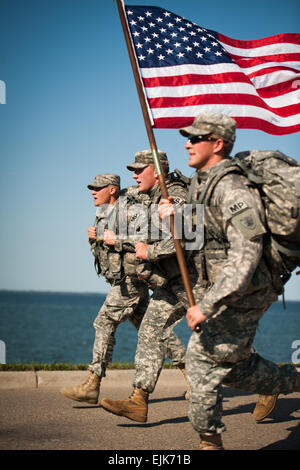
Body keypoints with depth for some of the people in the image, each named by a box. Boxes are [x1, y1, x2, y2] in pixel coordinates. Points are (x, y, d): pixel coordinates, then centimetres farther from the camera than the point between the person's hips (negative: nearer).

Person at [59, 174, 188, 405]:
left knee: (104, 323, -10)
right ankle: (189, 371, 19)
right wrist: (94, 238, 0)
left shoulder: (131, 209, -13)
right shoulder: (103, 215, 16)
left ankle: (91, 386, -7)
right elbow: (101, 251, 21)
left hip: (131, 278, -10)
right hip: (122, 280, 10)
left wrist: (115, 240, -20)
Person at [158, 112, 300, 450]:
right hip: (228, 291, 10)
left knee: (203, 357, -6)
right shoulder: (202, 183, 8)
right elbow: (202, 238, 19)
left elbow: (245, 257, -30)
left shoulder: (232, 189, -23)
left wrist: (206, 306, -31)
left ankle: (209, 440, 7)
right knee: (232, 365, 16)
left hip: (242, 294, -10)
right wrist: (175, 218, -2)